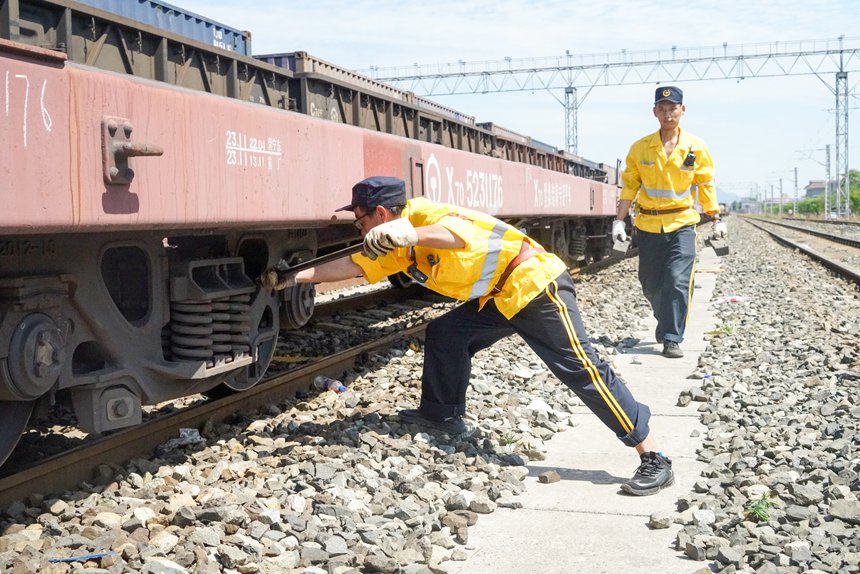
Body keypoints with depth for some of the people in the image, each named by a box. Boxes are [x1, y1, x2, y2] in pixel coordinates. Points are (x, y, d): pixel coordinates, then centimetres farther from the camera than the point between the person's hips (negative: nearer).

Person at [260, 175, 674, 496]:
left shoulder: (423, 213, -18)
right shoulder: (397, 251, 11)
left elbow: (460, 234, -40)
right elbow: (350, 266, 20)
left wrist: (411, 234, -55)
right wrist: (295, 278, 20)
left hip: (536, 285, -9)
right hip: (499, 298, 9)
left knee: (580, 368, -12)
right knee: (445, 334, 8)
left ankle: (653, 459, -9)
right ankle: (443, 415, 23)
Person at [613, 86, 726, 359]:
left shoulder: (696, 147, -1)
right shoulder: (640, 148, 0)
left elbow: (706, 185, 6)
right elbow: (629, 185, 4)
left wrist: (716, 219, 3)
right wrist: (619, 221, -1)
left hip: (681, 224, -2)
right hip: (648, 224, 2)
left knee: (677, 281, -13)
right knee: (651, 285, 8)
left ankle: (672, 339, -7)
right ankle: (666, 322, 36)